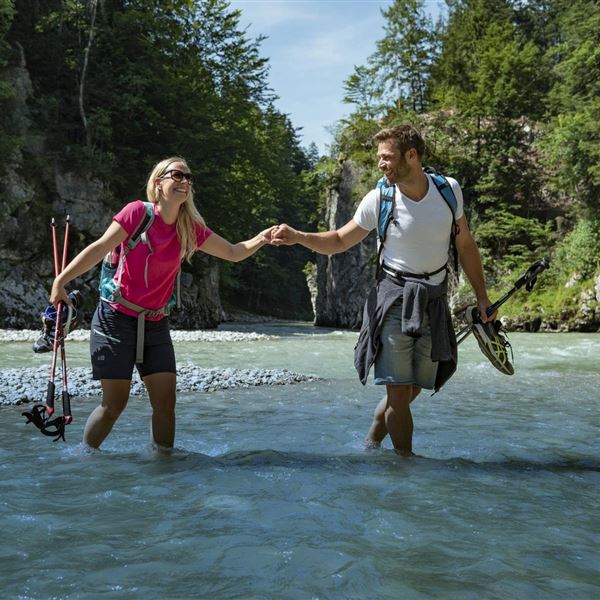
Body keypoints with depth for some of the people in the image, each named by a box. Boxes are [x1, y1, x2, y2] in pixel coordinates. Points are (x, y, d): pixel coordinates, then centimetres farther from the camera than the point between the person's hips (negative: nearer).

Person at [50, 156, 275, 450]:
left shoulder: (190, 229, 5)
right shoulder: (138, 211, -10)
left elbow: (234, 252, 11)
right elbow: (99, 248, -13)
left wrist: (263, 238, -8)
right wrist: (61, 280, -22)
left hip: (154, 325, 5)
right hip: (116, 320, -5)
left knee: (165, 401, -2)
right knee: (115, 403, -3)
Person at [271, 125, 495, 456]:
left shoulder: (449, 190, -3)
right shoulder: (378, 199, -9)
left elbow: (465, 245, 9)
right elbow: (340, 241, 2)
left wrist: (482, 296, 11)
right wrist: (297, 236, -14)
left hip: (434, 302, 3)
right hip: (394, 299, -3)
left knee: (413, 390, 8)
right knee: (398, 391, -8)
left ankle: (370, 444, 27)